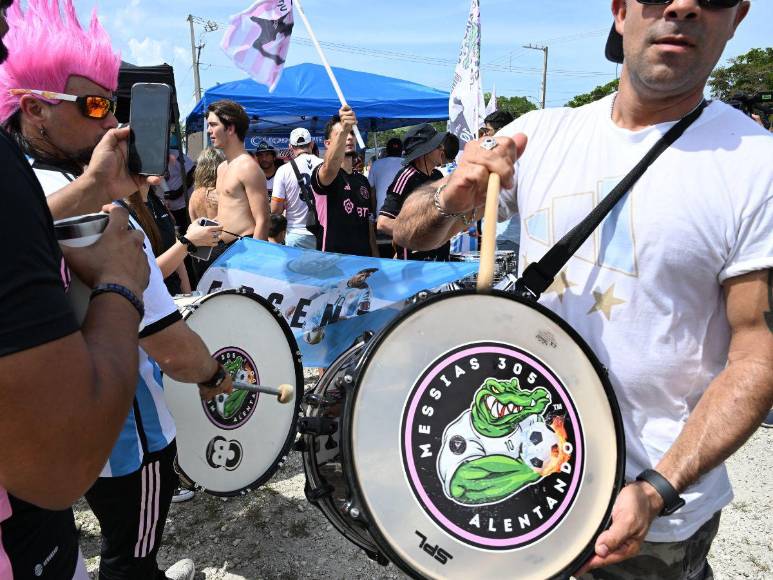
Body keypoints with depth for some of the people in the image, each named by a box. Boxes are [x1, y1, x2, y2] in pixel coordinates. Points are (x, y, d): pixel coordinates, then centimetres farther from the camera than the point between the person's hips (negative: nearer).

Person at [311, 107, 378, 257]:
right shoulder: (321, 173, -6)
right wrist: (343, 131, -45)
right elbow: (330, 167, -31)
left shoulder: (363, 181, 15)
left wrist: (376, 259, 9)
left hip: (364, 260, 6)